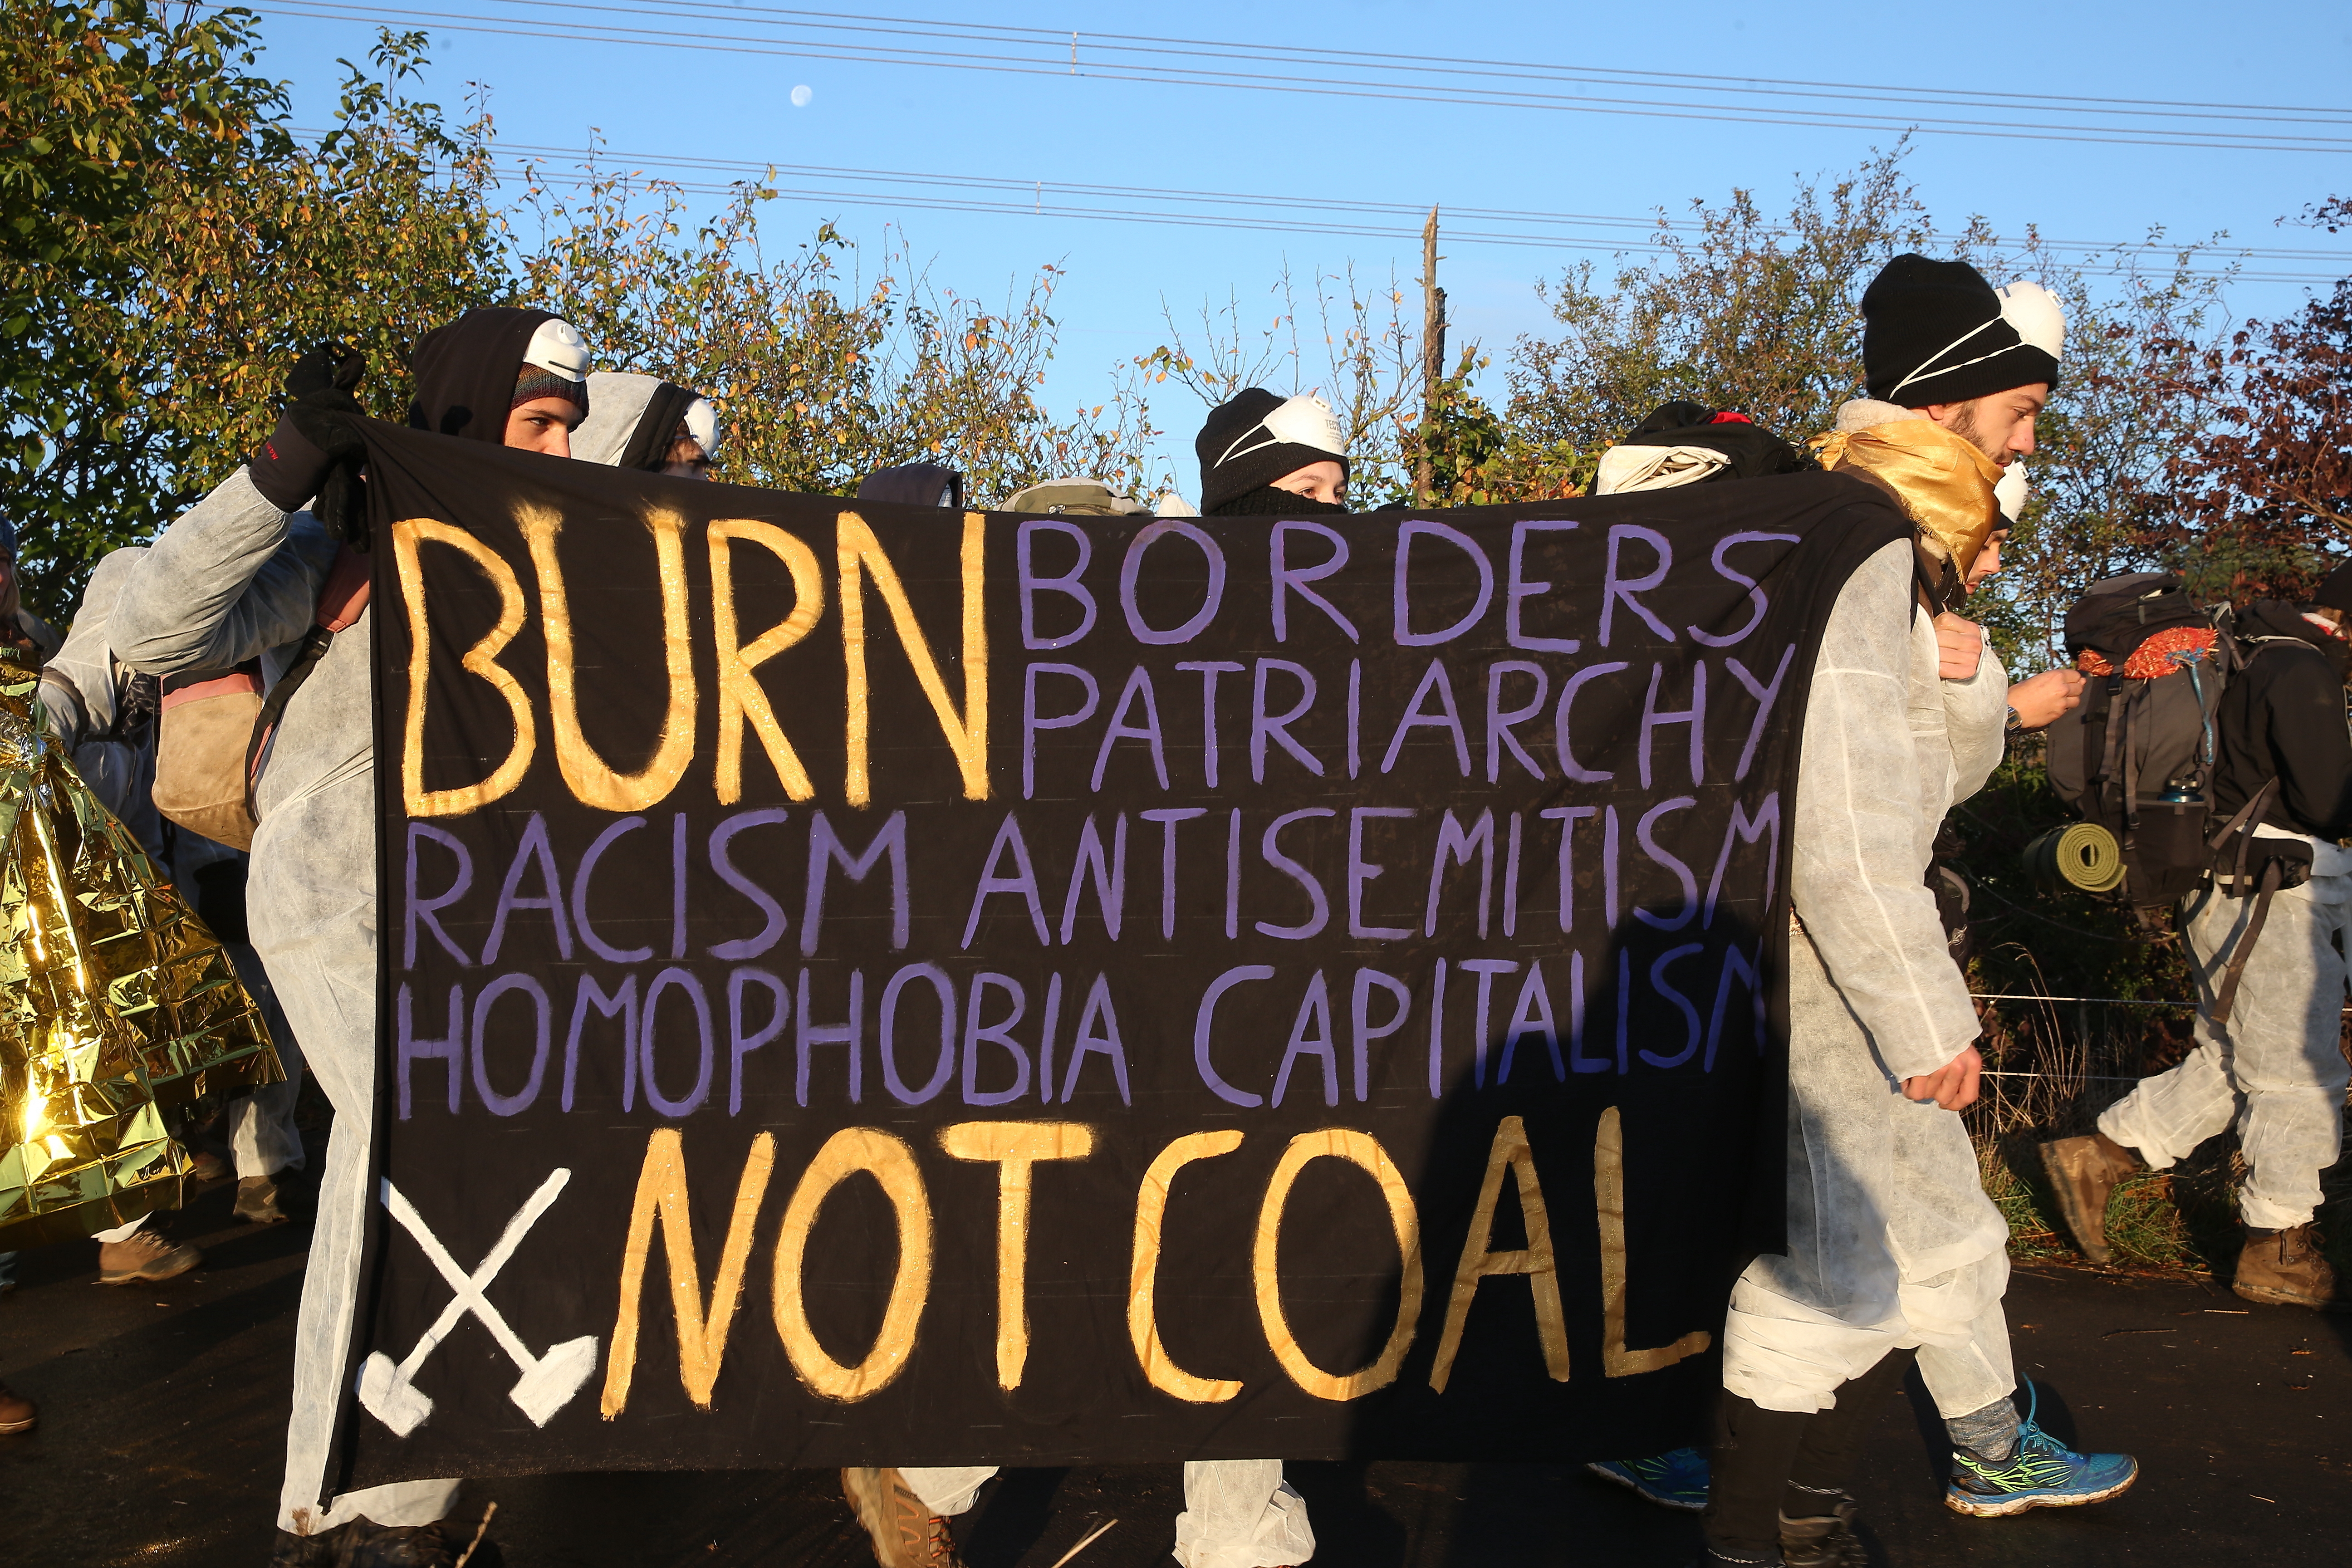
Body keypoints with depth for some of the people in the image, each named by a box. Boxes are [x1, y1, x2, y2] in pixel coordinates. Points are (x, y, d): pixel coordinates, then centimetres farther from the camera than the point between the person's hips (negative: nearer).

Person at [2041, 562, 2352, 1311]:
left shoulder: (2259, 659, 16)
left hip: (2235, 887, 10)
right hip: (2274, 894, -10)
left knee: (2231, 1062, 15)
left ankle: (2097, 1157, 16)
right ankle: (2279, 1250, 9)